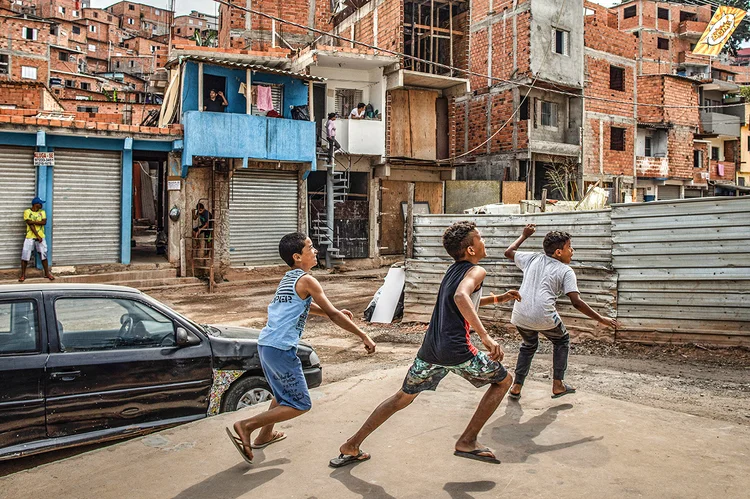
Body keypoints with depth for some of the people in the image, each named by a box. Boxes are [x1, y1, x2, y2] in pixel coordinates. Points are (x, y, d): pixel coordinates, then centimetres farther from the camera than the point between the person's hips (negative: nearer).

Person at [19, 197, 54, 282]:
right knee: (25, 256, -1)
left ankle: (47, 273, 18)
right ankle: (23, 275, 11)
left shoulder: (42, 212, 7)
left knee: (43, 255, 7)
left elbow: (44, 222, -8)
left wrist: (33, 221, -18)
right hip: (30, 237, -3)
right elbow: (30, 225, -13)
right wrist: (37, 236, -18)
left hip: (41, 237, 3)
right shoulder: (27, 212, -5)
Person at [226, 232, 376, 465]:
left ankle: (264, 436, 38)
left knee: (284, 394, 29)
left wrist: (336, 313, 26)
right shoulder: (306, 280, -9)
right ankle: (246, 426, -3)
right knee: (300, 404, 1)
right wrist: (364, 336, -5)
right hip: (281, 349, -9)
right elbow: (332, 314, -10)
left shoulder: (288, 278, 17)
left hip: (265, 344, 9)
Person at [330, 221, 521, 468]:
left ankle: (351, 447, 22)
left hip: (430, 350, 7)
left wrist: (497, 298, 35)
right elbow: (461, 297, -25)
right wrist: (485, 336, -29)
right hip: (456, 350, -7)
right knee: (503, 381, 16)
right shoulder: (476, 271, -3)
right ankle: (467, 441, 10)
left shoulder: (453, 270, 22)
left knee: (403, 396, 21)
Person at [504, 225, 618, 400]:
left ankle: (516, 387, 27)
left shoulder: (533, 258, 15)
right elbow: (576, 302, -6)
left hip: (520, 316, 5)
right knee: (562, 341, 25)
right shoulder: (566, 271, 3)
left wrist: (524, 235, 40)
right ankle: (558, 385, 24)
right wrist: (601, 319, 1)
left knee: (529, 345, 30)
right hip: (544, 317, -4)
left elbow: (509, 252, 30)